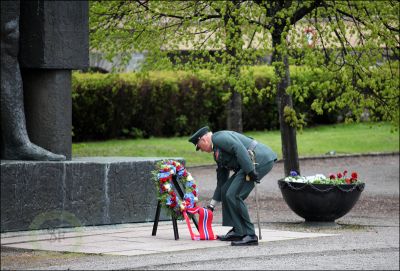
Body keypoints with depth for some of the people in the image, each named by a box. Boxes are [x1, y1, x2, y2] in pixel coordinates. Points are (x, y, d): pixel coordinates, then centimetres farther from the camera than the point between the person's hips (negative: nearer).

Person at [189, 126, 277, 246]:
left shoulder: (219, 137, -5)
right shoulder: (217, 152, 26)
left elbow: (239, 149, -21)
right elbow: (222, 181, 31)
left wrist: (250, 171, -23)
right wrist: (212, 205, 34)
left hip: (259, 160, -11)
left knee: (233, 195, -12)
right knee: (226, 190, 13)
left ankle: (250, 236, -9)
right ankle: (237, 231, 15)